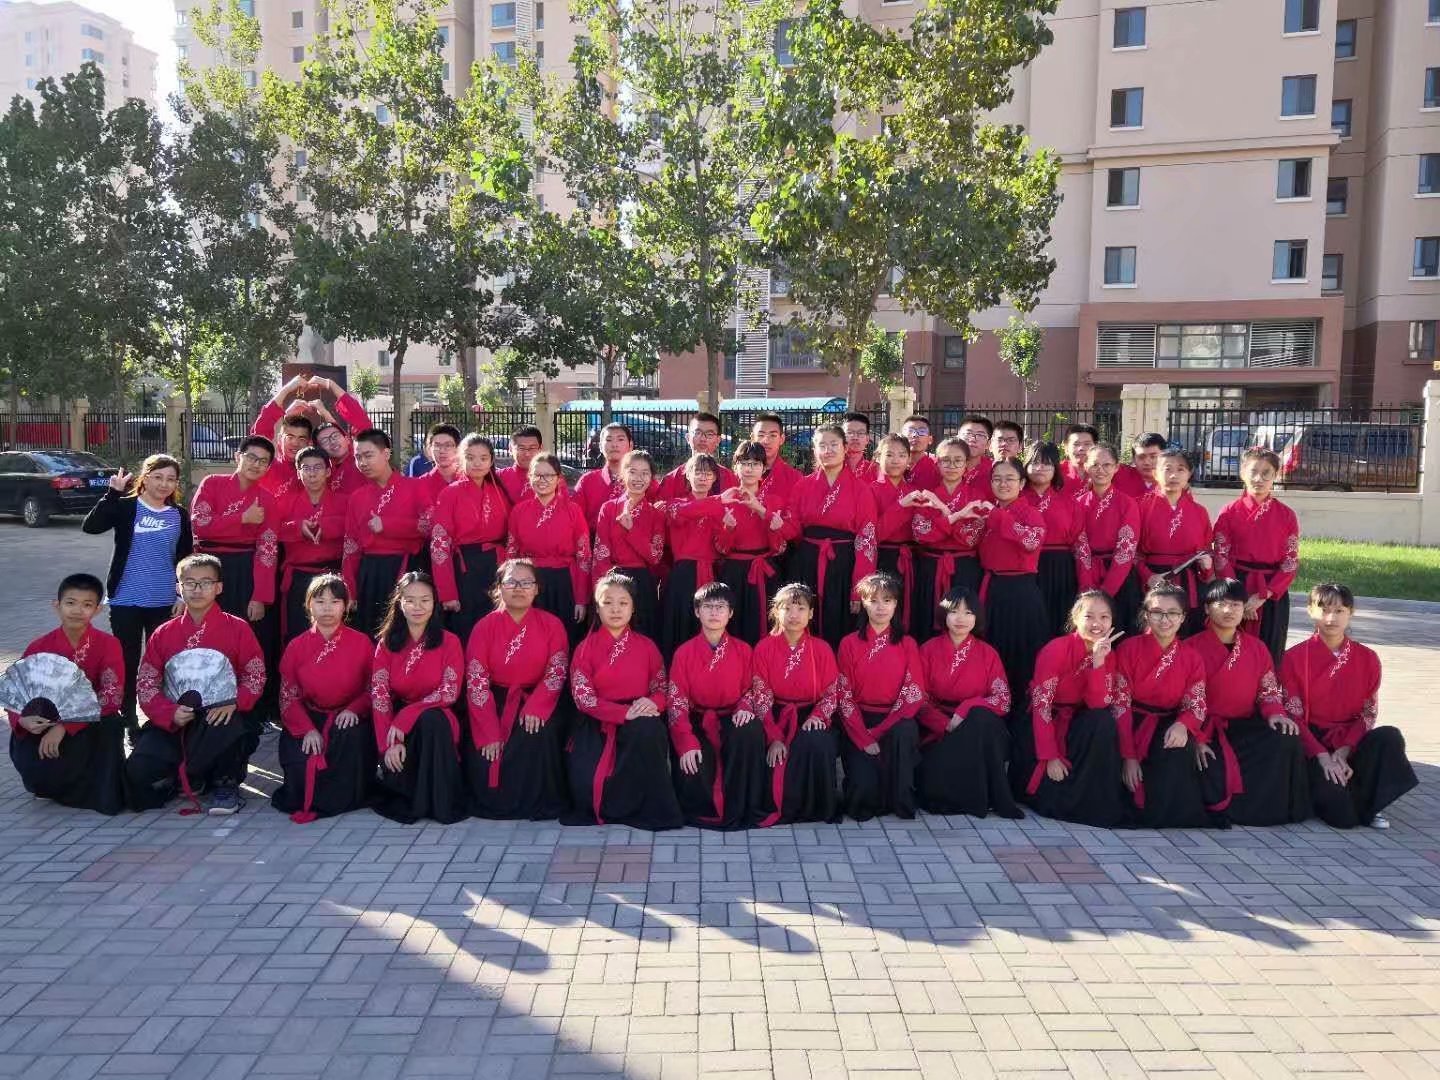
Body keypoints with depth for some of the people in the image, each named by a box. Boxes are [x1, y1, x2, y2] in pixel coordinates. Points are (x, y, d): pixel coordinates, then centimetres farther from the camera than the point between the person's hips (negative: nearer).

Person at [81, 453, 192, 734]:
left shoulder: (179, 515, 4)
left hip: (164, 602, 2)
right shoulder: (126, 507, -2)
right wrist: (113, 492, -24)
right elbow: (90, 526, -19)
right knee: (127, 660, 7)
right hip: (126, 600, -2)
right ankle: (129, 719, 18)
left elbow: (185, 558, 10)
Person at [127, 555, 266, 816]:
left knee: (230, 724, -39)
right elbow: (146, 685, 3)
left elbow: (255, 677, -3)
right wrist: (170, 713, -17)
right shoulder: (163, 635, 9)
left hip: (220, 716, -2)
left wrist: (232, 702, -23)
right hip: (173, 722, 3)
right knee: (139, 769, -23)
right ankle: (195, 776, 10)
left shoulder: (237, 628, 2)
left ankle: (225, 783, -10)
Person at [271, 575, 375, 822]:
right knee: (299, 763, -25)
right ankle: (303, 795, 13)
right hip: (307, 720, 1)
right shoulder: (297, 646, 1)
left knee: (353, 737, -36)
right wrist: (307, 729, -15)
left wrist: (354, 709, -21)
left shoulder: (361, 643, -3)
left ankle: (342, 796, -12)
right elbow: (288, 696, 1)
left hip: (347, 719, -1)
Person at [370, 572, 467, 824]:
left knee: (431, 719, -36)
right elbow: (379, 694, -6)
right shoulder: (386, 643, 3)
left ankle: (441, 801, -23)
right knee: (394, 766, -29)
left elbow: (449, 692, -12)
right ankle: (404, 800, 6)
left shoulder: (449, 642, -3)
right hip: (394, 725, 1)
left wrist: (403, 720, -23)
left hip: (435, 721, -1)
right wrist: (389, 743, -21)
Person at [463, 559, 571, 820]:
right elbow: (476, 682, -10)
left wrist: (535, 707, -27)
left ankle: (539, 803, -8)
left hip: (537, 700, -1)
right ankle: (493, 802, 14)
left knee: (539, 734, -30)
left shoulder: (552, 624, -2)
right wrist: (489, 733, -19)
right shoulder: (484, 627, -3)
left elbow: (556, 673, -7)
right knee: (482, 753, -19)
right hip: (495, 702, 1)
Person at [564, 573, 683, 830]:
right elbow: (583, 697, -9)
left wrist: (652, 703, -19)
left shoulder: (646, 646, 5)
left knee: (648, 731, -37)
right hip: (597, 724, -1)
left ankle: (648, 807, -19)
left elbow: (661, 688, 7)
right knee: (586, 787, -25)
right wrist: (625, 712, -23)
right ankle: (596, 806, 13)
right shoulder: (586, 648, 0)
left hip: (639, 724, 1)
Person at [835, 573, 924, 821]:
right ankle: (864, 804, 12)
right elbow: (845, 695, -3)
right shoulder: (850, 644, 2)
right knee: (863, 783, -25)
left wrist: (878, 732, -14)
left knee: (904, 733, -36)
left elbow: (914, 694, -4)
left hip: (895, 722, 1)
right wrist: (863, 738, -16)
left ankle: (900, 802, -18)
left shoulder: (907, 645, 5)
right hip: (859, 723, -1)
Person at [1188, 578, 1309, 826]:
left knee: (1287, 741, -26)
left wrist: (1275, 713, -12)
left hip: (1247, 727, 4)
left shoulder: (1256, 647, 12)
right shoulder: (1192, 648, -2)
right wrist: (1197, 739, -19)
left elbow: (1269, 689, 12)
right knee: (1216, 775, -31)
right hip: (1208, 730, -4)